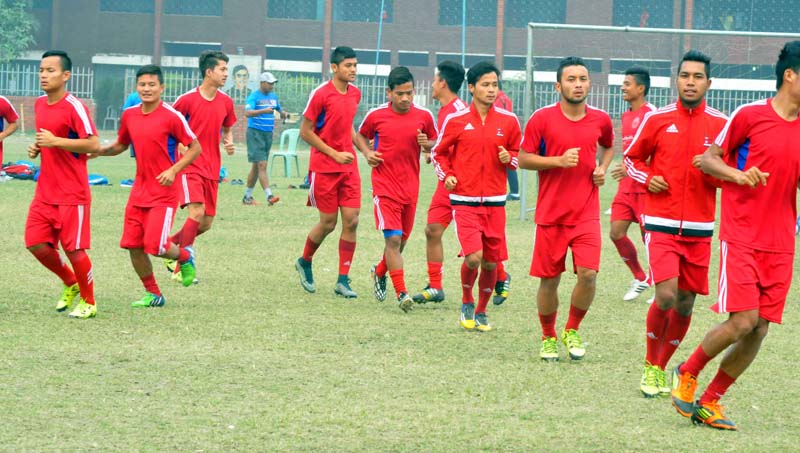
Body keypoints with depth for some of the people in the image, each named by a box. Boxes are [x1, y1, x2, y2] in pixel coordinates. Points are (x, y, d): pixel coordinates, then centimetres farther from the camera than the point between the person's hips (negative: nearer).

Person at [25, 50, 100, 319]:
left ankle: (88, 302, 16)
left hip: (72, 193, -7)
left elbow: (94, 145, -18)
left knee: (73, 249, -3)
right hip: (45, 192, 7)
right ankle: (70, 283, 25)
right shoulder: (39, 105, 10)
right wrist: (37, 148, 6)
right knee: (36, 244, 1)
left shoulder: (74, 107, -14)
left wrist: (55, 141, -23)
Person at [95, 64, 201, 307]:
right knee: (132, 245, 1)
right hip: (140, 189, 6)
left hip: (164, 192, -6)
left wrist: (173, 170, -18)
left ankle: (184, 257, 22)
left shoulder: (171, 116, -12)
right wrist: (97, 150, 1)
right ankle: (153, 294, 18)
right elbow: (121, 145, 20)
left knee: (155, 246, -13)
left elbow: (195, 148, -6)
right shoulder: (129, 115, 5)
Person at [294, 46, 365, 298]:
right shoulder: (321, 94, -12)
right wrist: (334, 154, -15)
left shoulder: (355, 93, 8)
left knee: (351, 220, -4)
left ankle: (343, 280, 0)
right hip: (323, 167, -5)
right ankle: (305, 262, 30)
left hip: (349, 167, 5)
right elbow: (305, 132, -9)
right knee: (328, 223, 2)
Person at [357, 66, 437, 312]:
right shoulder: (376, 116, -4)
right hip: (385, 187, -3)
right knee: (393, 239, -13)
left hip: (411, 187, 3)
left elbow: (435, 143, 13)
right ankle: (401, 293, -11)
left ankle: (380, 272, 42)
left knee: (402, 239, 14)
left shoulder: (424, 116, 0)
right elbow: (361, 135, 15)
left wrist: (426, 144, -10)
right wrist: (367, 153, -4)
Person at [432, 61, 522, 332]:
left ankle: (481, 311, 26)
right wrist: (446, 175, -6)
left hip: (495, 202, 2)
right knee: (473, 257, -17)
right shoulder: (456, 120, -1)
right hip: (464, 200, -2)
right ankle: (467, 303, 10)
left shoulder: (508, 121, 4)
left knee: (491, 262, 5)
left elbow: (520, 154, 15)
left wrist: (509, 158, -7)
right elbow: (439, 152, 11)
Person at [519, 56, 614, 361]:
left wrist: (603, 169, 6)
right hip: (550, 213, -1)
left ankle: (572, 331, 11)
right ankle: (548, 338, 25)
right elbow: (523, 158, -2)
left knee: (588, 273, -12)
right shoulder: (542, 119, -5)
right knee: (549, 279, 4)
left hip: (586, 213, 1)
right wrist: (559, 160, -15)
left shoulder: (600, 120, 4)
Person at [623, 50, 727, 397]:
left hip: (699, 229, 2)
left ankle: (660, 369, 24)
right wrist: (647, 178, -6)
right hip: (661, 223, -2)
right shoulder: (657, 119, 0)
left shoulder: (721, 124, 1)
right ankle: (650, 367, 5)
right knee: (666, 296, -16)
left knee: (685, 304, 6)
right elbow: (631, 157, 14)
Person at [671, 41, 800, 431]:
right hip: (741, 238, -5)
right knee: (743, 321, -14)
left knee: (759, 329, 1)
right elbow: (708, 158, 1)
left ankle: (709, 402, 15)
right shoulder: (750, 115, -5)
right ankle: (687, 374, 12)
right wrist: (738, 175, -18)